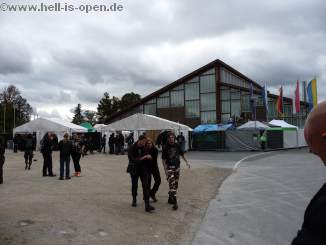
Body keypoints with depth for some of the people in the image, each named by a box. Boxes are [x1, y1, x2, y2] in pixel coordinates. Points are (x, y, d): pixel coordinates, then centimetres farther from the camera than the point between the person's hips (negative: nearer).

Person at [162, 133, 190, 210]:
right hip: (169, 167, -5)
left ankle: (170, 199, 28)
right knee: (171, 184, -14)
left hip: (177, 167, 5)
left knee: (175, 184, 12)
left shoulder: (177, 146, 0)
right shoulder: (166, 148, -9)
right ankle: (175, 202, -13)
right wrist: (165, 169, -13)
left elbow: (182, 154, 13)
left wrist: (186, 162, 7)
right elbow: (163, 159, -7)